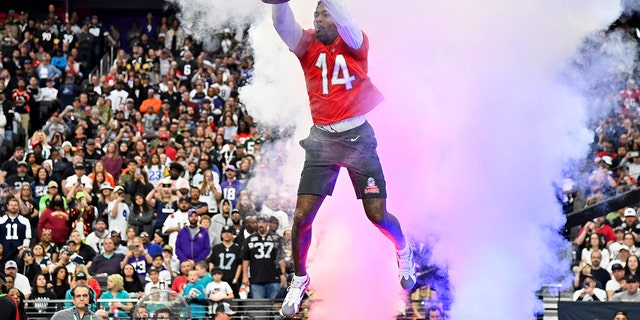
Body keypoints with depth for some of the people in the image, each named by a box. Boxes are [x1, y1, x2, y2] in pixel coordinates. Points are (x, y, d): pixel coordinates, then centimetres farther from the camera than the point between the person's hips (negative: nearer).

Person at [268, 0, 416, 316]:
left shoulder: (354, 43, -4)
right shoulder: (307, 45, 2)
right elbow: (283, 26, -18)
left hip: (358, 137, -2)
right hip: (322, 139, 2)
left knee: (377, 215, -1)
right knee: (302, 216, -6)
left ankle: (404, 250, 32)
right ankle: (299, 278, 16)